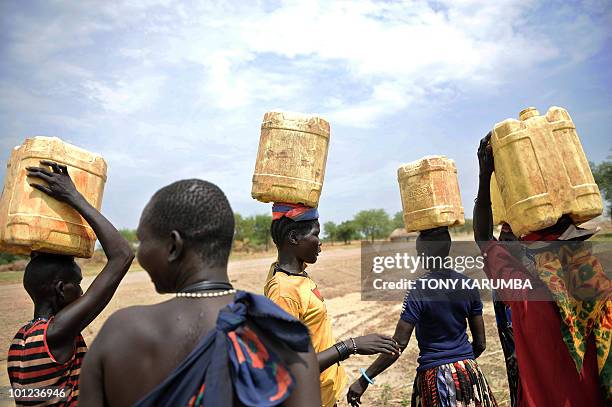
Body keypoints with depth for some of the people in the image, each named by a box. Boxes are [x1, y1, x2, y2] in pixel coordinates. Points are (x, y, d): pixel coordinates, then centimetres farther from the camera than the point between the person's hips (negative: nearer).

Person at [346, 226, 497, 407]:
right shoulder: (468, 285, -4)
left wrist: (364, 380, -16)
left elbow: (399, 343, -21)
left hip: (435, 374, -4)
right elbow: (480, 343, 3)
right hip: (468, 372, 4)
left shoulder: (418, 292, -18)